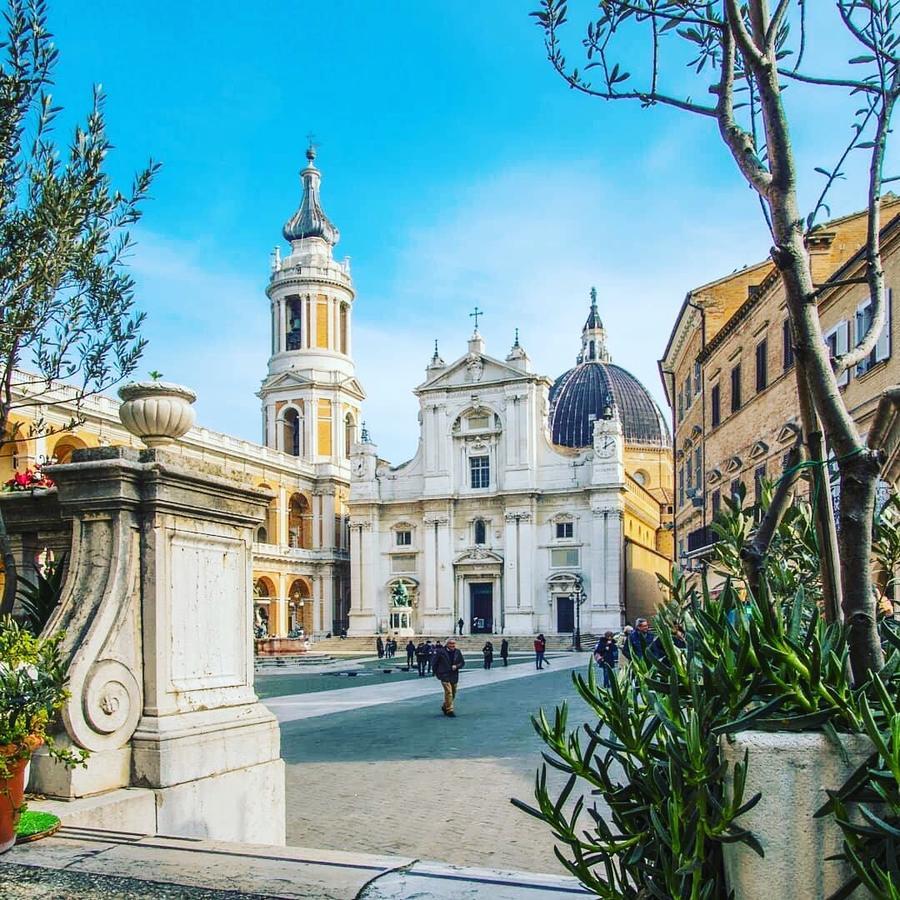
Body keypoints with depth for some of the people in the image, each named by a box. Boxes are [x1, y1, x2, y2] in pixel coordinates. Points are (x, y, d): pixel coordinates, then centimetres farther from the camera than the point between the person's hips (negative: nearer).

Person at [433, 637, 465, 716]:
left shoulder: (457, 652, 5)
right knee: (448, 692, -14)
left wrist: (456, 666, -10)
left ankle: (444, 707, 35)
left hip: (454, 676, 5)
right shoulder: (441, 652, -7)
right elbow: (435, 663, 1)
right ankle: (449, 710, -7)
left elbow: (462, 662, 10)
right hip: (444, 676, -5)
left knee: (453, 693, 14)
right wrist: (436, 673, 4)